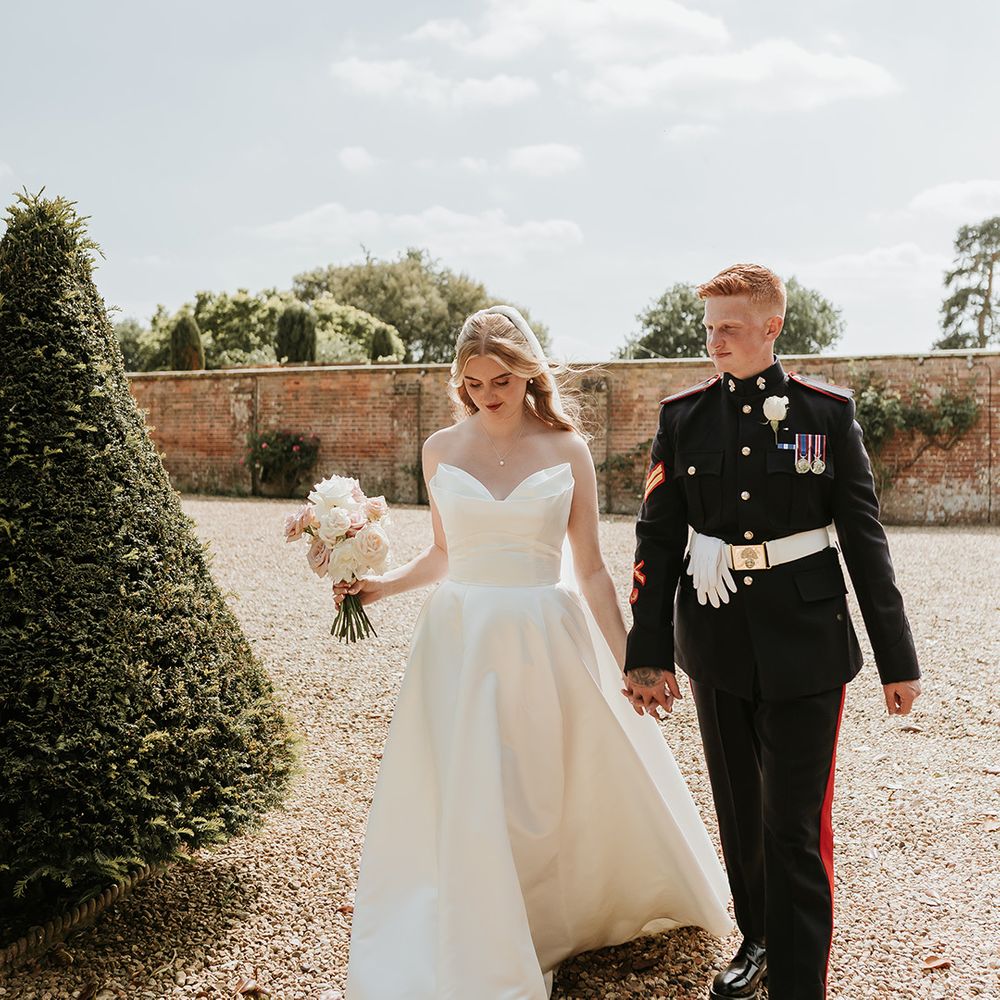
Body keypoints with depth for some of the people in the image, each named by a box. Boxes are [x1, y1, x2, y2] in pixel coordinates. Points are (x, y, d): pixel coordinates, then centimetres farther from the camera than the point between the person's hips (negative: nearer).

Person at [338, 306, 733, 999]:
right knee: (468, 802, 3)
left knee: (586, 785, 9)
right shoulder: (442, 449, 4)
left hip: (547, 642, -1)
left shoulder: (567, 450, -1)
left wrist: (627, 662, 0)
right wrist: (381, 585, -2)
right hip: (462, 639, 1)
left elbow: (592, 569, 2)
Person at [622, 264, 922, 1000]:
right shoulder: (683, 416, 0)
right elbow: (658, 538, 1)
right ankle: (759, 940, 40)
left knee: (795, 826, -1)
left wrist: (897, 657, 0)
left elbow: (864, 536, -2)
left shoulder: (827, 412, -5)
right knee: (739, 814, 18)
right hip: (717, 641, 3)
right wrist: (649, 652, 1)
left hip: (804, 643, -3)